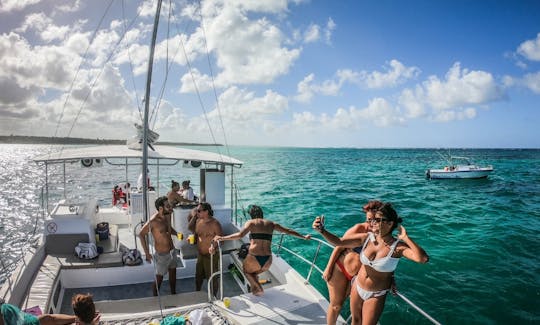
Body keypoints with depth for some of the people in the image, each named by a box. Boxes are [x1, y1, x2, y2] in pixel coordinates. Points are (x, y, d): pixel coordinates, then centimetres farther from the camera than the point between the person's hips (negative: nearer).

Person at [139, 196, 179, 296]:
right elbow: (141, 235, -17)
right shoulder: (153, 221, -26)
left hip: (172, 251, 7)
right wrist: (147, 253, -19)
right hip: (162, 254, -7)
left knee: (173, 274, 22)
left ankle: (173, 294, 42)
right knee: (159, 278, 9)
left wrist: (177, 233, -6)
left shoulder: (168, 215, -5)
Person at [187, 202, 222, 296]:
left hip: (211, 256, -7)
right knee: (198, 277, 22)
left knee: (212, 279, 7)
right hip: (200, 255, 7)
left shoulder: (214, 223, -20)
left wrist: (214, 246, -36)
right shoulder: (198, 221, 0)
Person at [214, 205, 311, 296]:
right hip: (267, 260, 4)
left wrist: (221, 238, -10)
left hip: (254, 257, -4)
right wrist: (304, 237, 34)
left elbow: (240, 235, -15)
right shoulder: (271, 224, 15)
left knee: (246, 270, 28)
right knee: (254, 274, 33)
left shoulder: (250, 222, 4)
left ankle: (259, 288, 7)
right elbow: (289, 231, 21)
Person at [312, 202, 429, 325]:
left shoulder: (398, 247, -23)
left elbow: (423, 259, -38)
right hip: (357, 287, 3)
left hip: (376, 295, -3)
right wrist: (322, 230, -33)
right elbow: (339, 242, -17)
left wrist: (405, 238, -34)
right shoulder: (366, 238, -14)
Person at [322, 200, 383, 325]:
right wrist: (328, 268, -9)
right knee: (336, 305, 9)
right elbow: (339, 247, -12)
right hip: (339, 270, -3)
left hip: (357, 276, 3)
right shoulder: (359, 229, -20)